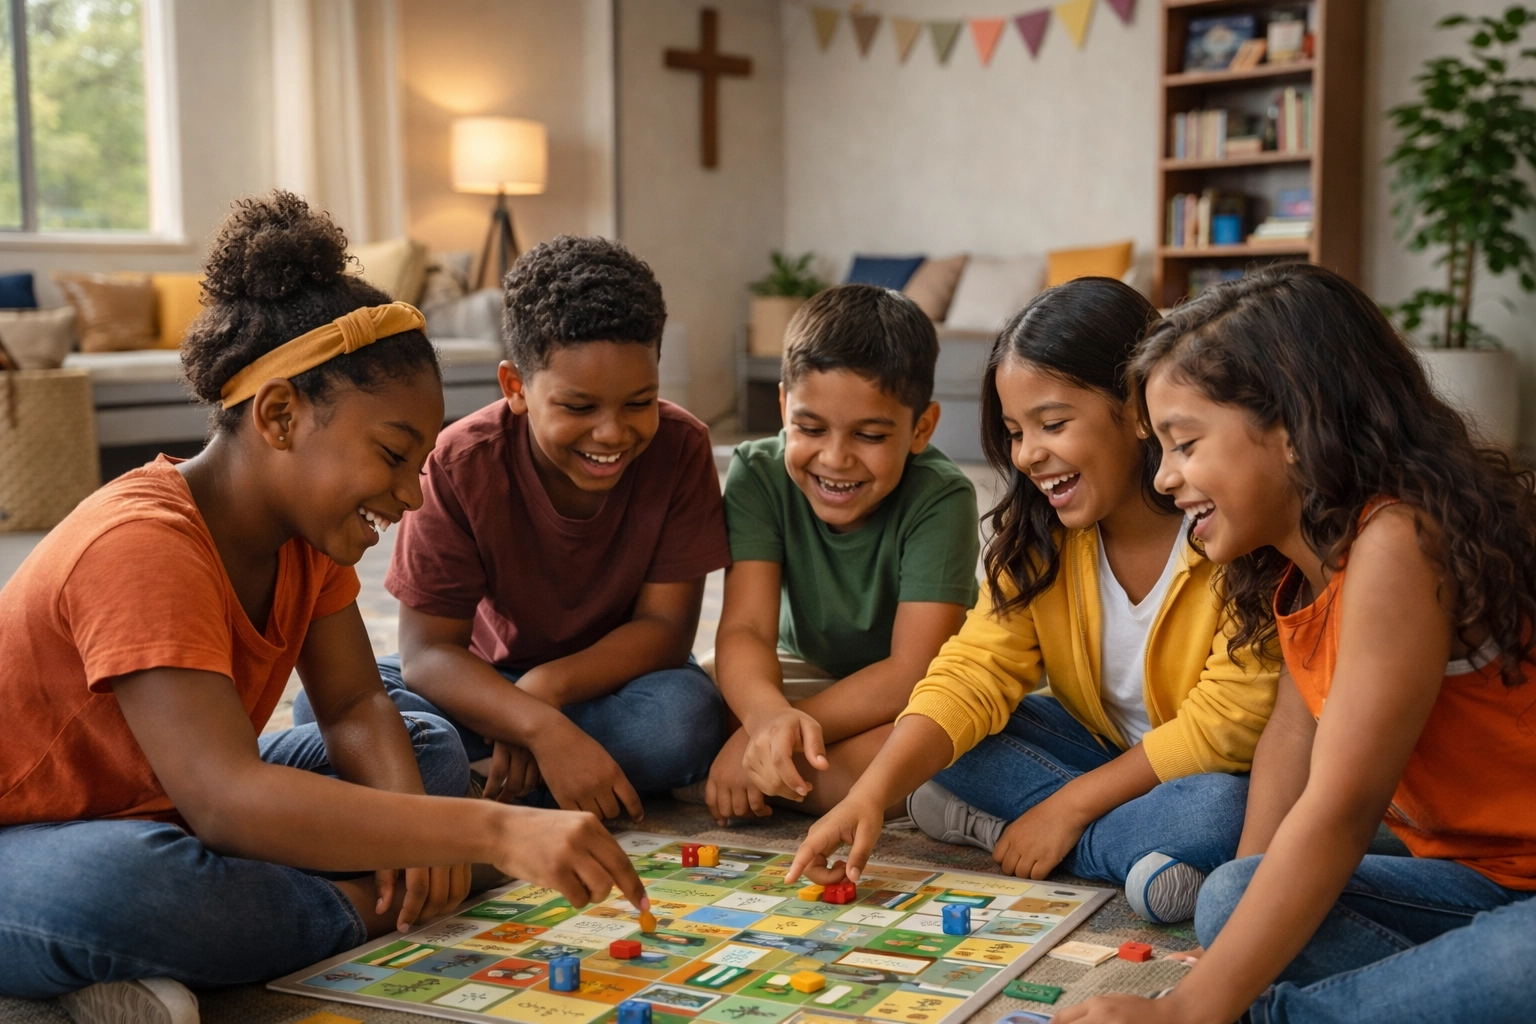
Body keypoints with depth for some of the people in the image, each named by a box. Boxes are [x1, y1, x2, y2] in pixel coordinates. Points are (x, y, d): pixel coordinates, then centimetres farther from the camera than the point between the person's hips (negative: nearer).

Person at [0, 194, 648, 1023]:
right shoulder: (142, 548, -31)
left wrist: (408, 823, -24)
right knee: (119, 887, -43)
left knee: (429, 750, 1)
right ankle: (376, 912, -15)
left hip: (160, 816, 9)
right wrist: (493, 832, -48)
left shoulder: (304, 528, -1)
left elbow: (354, 706, -1)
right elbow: (224, 798, -42)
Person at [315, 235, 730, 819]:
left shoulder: (681, 449, -17)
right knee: (327, 702, -25)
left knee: (685, 718, -36)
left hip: (614, 680, 1)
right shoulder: (461, 464, -19)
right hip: (489, 683, 0)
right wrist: (543, 728, -40)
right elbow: (426, 650, -23)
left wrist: (548, 685, -33)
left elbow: (666, 626, -16)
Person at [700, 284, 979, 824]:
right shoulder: (758, 474, -19)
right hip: (805, 674, 3)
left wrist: (764, 739, -38)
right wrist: (770, 716, -51)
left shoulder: (941, 499, -26)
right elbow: (745, 628, -27)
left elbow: (912, 673, -30)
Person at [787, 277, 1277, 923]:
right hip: (1104, 747, 6)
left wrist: (1071, 804, -19)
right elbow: (975, 672, -13)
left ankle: (998, 825, -19)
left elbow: (1231, 722, -22)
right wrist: (872, 793, -29)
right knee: (950, 750, -13)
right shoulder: (1038, 536, -4)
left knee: (1214, 815, -38)